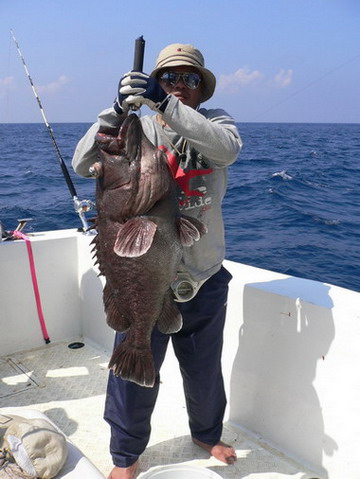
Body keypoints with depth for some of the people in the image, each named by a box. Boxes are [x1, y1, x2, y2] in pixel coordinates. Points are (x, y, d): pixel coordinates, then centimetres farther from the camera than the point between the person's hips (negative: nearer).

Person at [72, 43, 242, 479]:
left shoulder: (214, 122, 0)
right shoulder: (137, 129, -2)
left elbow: (227, 148, -24)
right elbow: (83, 164, -15)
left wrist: (164, 105, -33)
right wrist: (118, 110, -29)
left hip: (204, 279, 2)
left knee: (205, 370, 20)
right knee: (135, 370, 9)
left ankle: (207, 433, 48)